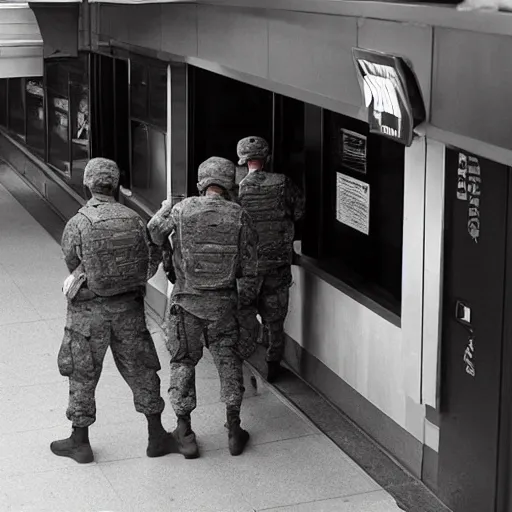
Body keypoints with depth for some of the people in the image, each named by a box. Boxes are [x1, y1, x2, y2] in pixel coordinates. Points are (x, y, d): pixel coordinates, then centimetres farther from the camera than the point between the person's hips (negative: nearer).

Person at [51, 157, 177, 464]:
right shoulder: (134, 220, -4)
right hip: (128, 307, 3)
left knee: (83, 375, 10)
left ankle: (80, 442, 21)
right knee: (140, 370, 14)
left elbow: (72, 264, -1)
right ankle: (157, 436, 21)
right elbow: (152, 261, 4)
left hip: (89, 310, -3)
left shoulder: (76, 225, -15)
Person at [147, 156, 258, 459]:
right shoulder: (239, 216, -7)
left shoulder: (182, 210, -9)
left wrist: (164, 210, 20)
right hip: (224, 302, 1)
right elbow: (250, 269, -5)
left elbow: (153, 236, 3)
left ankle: (185, 434, 14)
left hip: (187, 300, -1)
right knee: (228, 360, 16)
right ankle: (234, 429, 19)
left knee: (183, 361, 12)